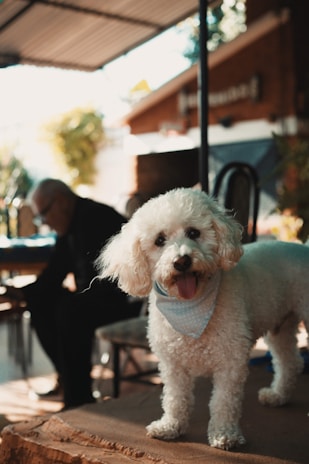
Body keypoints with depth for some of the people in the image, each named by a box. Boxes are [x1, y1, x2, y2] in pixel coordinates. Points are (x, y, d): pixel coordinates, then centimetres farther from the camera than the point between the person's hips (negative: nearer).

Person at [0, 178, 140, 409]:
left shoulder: (94, 217, -19)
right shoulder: (69, 228, 11)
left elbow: (92, 278, -25)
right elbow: (52, 277, 13)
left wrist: (75, 295, -12)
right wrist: (22, 293, -1)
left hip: (127, 297, -10)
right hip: (98, 293, 10)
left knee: (70, 310, -31)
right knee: (40, 305, 5)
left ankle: (79, 398, -24)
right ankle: (67, 377, 12)